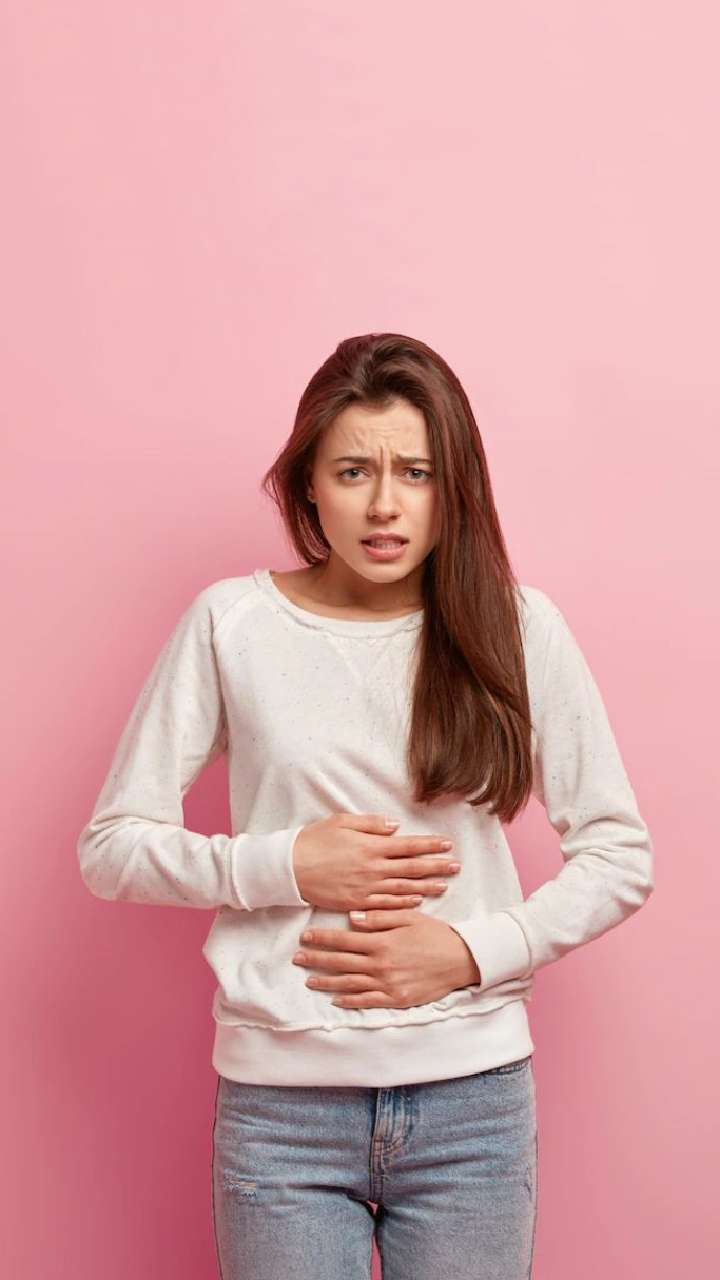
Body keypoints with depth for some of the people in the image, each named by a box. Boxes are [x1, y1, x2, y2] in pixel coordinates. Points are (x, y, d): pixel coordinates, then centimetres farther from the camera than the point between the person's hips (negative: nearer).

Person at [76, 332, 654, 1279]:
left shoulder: (519, 627, -2)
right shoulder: (231, 624, -4)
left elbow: (621, 856, 2)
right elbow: (111, 846, 0)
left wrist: (471, 950, -11)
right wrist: (286, 866, -14)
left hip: (476, 1097, 1)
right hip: (282, 1102, -1)